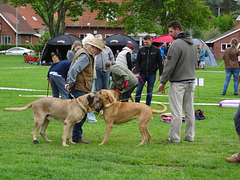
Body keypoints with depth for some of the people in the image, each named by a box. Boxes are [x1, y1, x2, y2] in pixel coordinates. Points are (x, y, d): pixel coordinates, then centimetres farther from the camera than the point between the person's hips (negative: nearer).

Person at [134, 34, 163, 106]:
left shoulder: (156, 50, -1)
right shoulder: (141, 50, 3)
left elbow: (160, 62, 1)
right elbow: (137, 62, 5)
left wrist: (161, 74, -3)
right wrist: (136, 72, -8)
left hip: (152, 74, -1)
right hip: (142, 74, 1)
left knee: (149, 92, 5)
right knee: (138, 90, 0)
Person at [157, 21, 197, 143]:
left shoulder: (176, 44, -15)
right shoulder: (193, 44, 12)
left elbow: (170, 65, -16)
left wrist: (163, 82, -10)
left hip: (178, 82, -8)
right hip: (191, 80, 8)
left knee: (176, 111, -4)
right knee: (189, 110, 11)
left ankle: (174, 138, -2)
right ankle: (190, 136, 15)